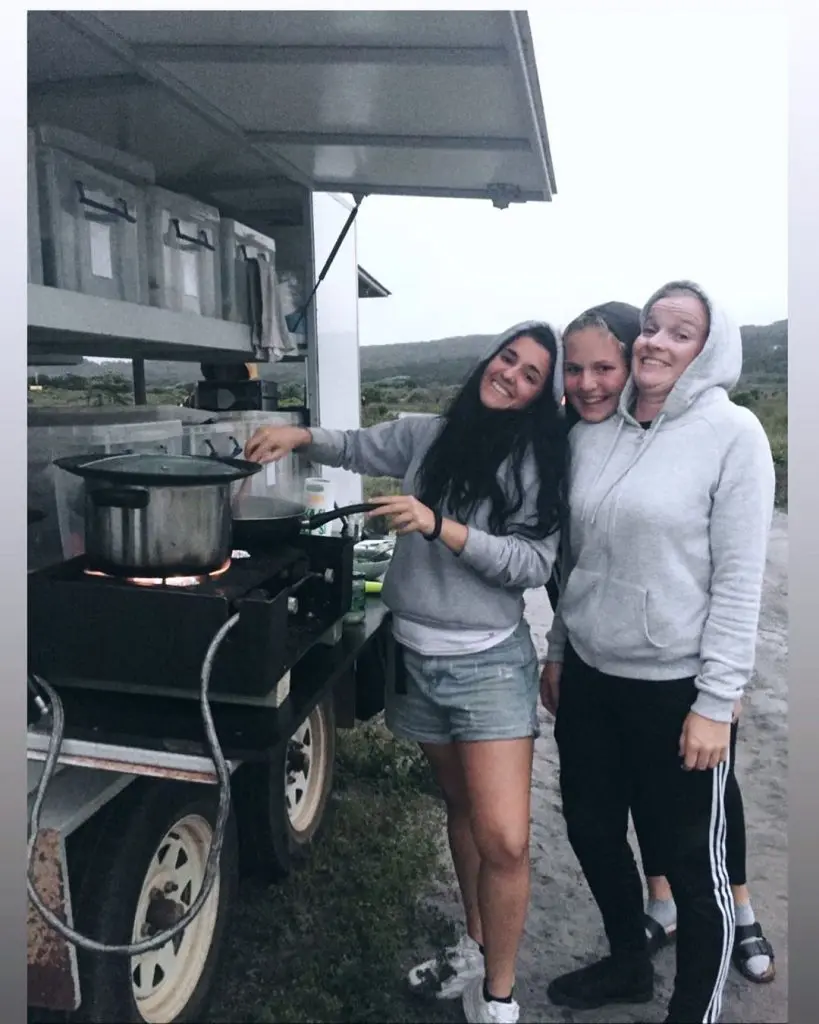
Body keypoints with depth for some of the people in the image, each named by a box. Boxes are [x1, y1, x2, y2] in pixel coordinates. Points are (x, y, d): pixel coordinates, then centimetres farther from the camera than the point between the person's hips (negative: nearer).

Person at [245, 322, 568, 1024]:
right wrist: (300, 435, -1)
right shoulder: (429, 436, 4)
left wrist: (440, 527, -24)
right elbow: (356, 448, 17)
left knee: (504, 840, -8)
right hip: (416, 657, 4)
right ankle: (475, 947, 41)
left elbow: (533, 564, -15)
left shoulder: (542, 462, -7)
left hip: (489, 663, -3)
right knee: (460, 807, 20)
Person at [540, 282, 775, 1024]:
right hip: (590, 675, 6)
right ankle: (628, 963, 46)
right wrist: (557, 650, 14)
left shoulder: (732, 434, -10)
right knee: (592, 830, 19)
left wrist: (717, 700, -14)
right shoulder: (593, 431, 5)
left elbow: (740, 578, -12)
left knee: (695, 862, 9)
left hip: (676, 687, -5)